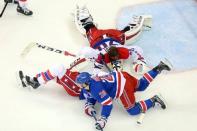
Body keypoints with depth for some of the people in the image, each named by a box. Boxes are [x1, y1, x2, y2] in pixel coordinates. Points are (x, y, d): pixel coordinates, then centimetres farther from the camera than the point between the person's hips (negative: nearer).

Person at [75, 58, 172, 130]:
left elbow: (108, 103, -30)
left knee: (133, 110, -6)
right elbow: (90, 98, 18)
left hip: (123, 85, -9)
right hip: (121, 77, 9)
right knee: (142, 86, 29)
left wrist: (103, 119, -32)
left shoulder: (96, 89, -27)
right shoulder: (86, 88, 1)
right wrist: (89, 106, -3)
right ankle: (159, 67, 27)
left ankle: (153, 100, 4)